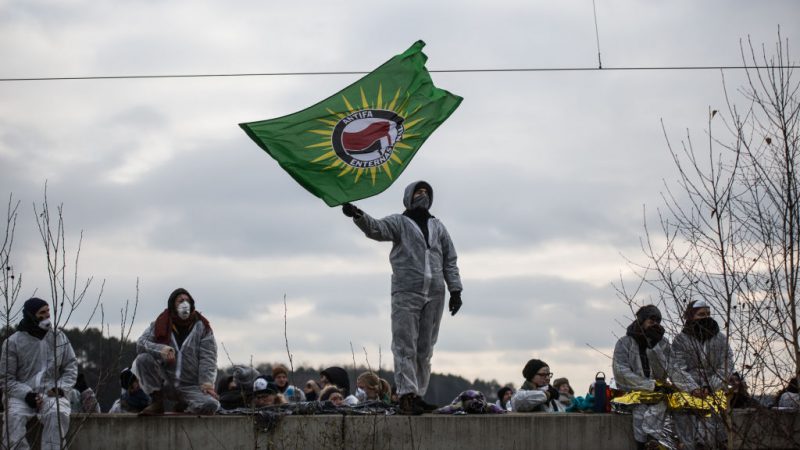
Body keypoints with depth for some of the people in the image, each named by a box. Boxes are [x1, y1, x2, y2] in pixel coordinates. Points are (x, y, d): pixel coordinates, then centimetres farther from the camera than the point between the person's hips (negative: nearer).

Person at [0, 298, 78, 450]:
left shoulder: (59, 337, 9)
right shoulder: (13, 342, 1)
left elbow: (71, 367, 12)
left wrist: (60, 388, -7)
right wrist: (26, 394, -15)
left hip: (53, 393, 1)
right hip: (23, 395, -1)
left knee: (58, 414, -32)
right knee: (13, 415, -32)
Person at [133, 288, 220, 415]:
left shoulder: (201, 327, 2)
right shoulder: (160, 325, 5)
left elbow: (208, 358, -5)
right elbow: (140, 343, -6)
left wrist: (207, 382, -21)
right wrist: (160, 349, -27)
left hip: (191, 386, -1)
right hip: (165, 384, 1)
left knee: (210, 404, -31)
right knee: (143, 359, -23)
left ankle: (185, 405, 5)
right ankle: (157, 402, -8)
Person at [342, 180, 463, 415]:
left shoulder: (438, 227, 18)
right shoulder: (398, 223, 5)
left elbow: (450, 261, 17)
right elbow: (376, 228, -15)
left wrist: (455, 290, 7)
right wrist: (358, 216, -35)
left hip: (434, 296, 4)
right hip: (406, 294, -4)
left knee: (425, 350, 6)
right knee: (405, 347, -7)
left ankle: (418, 396, 10)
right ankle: (407, 395, -10)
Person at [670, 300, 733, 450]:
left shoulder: (720, 339, 11)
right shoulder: (680, 340, 6)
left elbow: (726, 366, 2)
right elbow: (677, 369, -4)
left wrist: (709, 386, -13)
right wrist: (692, 388, -19)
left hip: (714, 394, 1)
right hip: (687, 395, -1)